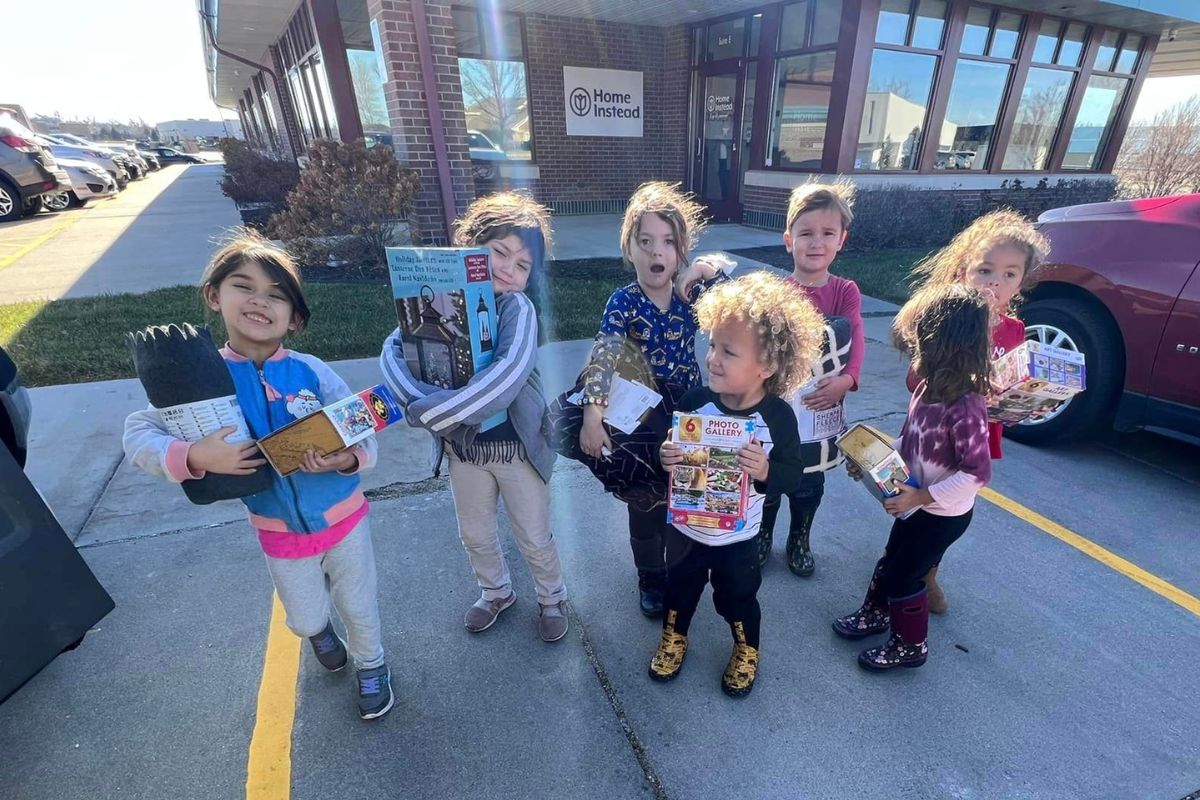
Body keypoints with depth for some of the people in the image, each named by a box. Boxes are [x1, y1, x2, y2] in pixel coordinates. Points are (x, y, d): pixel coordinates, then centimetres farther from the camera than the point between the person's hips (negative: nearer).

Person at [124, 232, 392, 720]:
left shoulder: (311, 372, -18)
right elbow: (137, 433, -9)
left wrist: (348, 458, -37)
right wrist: (193, 456, -28)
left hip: (344, 519, -1)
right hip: (279, 532, 2)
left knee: (358, 607, 20)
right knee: (304, 617, 25)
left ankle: (371, 666, 52)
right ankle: (318, 630, 63)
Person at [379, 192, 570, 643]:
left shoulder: (517, 308, -20)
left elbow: (510, 373, -35)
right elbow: (394, 351, -14)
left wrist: (431, 413, -34)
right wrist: (419, 401, -33)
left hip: (516, 446, -3)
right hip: (461, 447, 4)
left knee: (535, 538, 15)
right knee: (475, 535, 24)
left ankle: (552, 598, 45)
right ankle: (496, 592, 53)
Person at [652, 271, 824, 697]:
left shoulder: (777, 416, -21)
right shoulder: (696, 402, -18)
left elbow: (793, 474, -14)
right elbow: (666, 449, -7)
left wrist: (766, 470, -35)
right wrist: (664, 456, -30)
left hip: (738, 536, -1)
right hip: (685, 525, 2)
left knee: (737, 596, 22)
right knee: (679, 586, 24)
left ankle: (747, 648, 53)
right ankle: (674, 635, 54)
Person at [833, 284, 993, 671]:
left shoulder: (965, 407, -32)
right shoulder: (929, 386, -6)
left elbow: (977, 473, -28)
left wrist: (922, 496, -25)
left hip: (943, 513, -8)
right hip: (918, 502, 8)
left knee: (903, 576, 9)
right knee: (891, 560, 24)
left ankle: (910, 646, 33)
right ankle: (875, 613, 49)